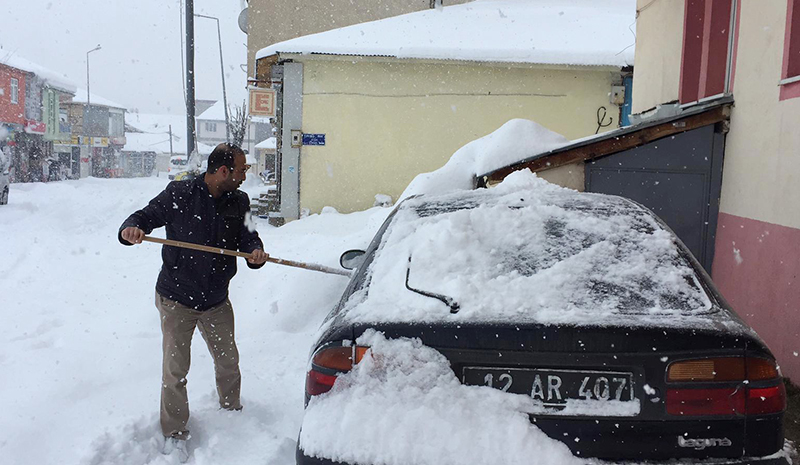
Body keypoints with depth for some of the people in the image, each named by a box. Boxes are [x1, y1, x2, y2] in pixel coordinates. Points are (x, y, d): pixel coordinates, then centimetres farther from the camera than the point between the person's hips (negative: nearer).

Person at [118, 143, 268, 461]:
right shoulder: (179, 195, -12)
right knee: (175, 369, 3)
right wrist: (131, 229, -29)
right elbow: (146, 216, -6)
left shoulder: (239, 202, 2)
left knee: (228, 361, 17)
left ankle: (231, 413, 41)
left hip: (217, 301, 4)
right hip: (176, 299, -4)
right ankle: (174, 433, 21)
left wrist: (256, 251, -25)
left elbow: (247, 235, -2)